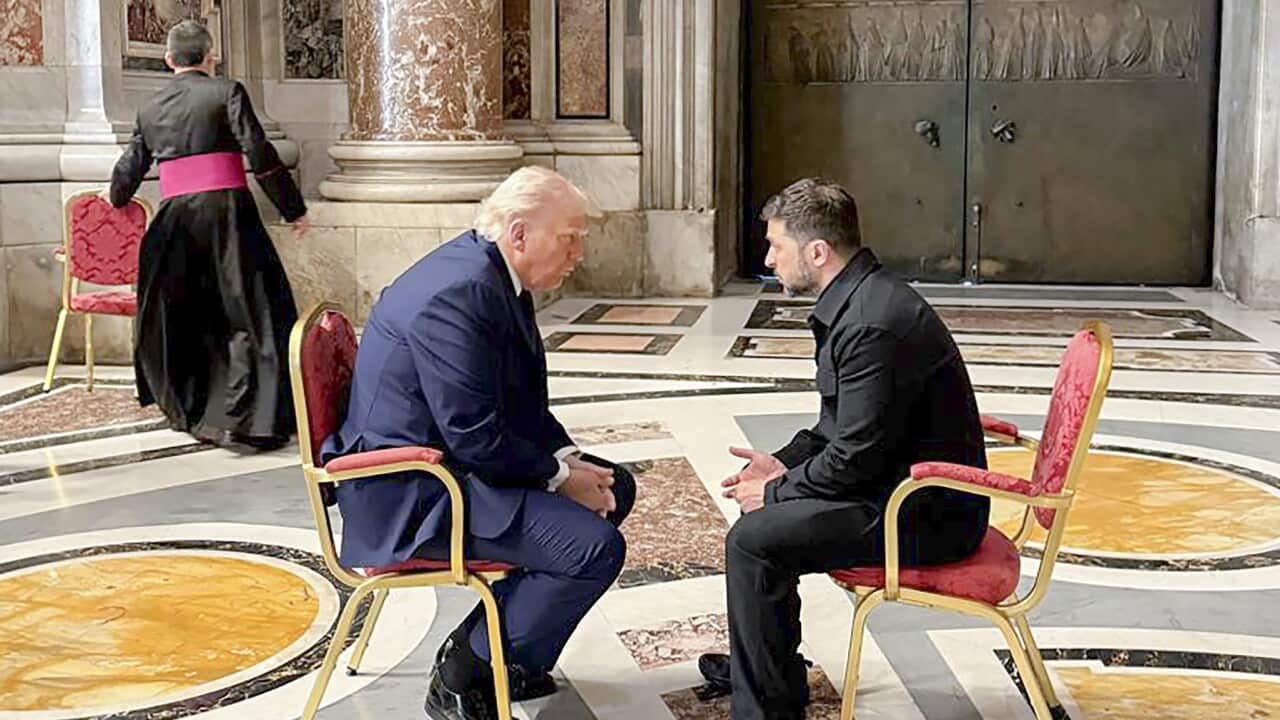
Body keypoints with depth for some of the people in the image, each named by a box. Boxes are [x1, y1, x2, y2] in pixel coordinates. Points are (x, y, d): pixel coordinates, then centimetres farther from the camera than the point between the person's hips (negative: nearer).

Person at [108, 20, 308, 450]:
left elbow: (129, 169, 23)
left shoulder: (150, 109, 14)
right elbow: (260, 155, -8)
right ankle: (243, 418, -11)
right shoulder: (226, 92, 0)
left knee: (175, 316, 19)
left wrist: (117, 198, 45)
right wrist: (293, 209, -2)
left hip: (174, 219, 4)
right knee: (250, 313, -2)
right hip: (226, 212, -4)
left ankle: (186, 409, 28)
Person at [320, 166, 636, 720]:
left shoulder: (494, 276, 8)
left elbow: (523, 403, 14)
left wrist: (567, 458, -1)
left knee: (614, 487, 15)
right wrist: (560, 476, -13)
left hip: (450, 460, 11)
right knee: (596, 548, -20)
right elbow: (476, 439, -26)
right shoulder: (458, 294, -24)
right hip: (410, 496, -11)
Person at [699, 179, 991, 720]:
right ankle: (756, 664, 37)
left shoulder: (872, 324, -25)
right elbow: (839, 424, 19)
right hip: (913, 488, 11)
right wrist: (784, 463, 7)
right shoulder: (860, 299, 8)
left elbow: (856, 456, -24)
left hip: (926, 513, -11)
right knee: (765, 509, 21)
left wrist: (776, 491, -10)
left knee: (752, 539, -16)